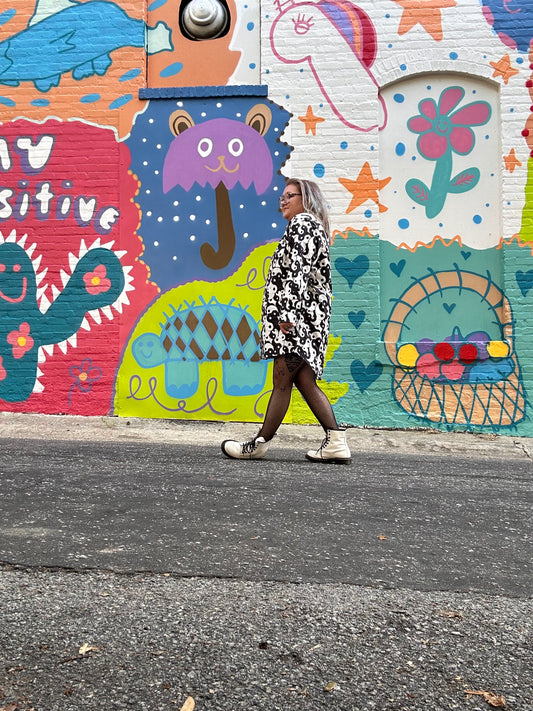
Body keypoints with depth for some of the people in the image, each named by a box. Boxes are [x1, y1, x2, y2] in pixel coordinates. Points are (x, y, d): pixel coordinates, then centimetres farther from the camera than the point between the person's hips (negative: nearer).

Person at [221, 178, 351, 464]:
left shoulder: (301, 223, -4)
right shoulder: (316, 228, 26)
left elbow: (296, 269, -17)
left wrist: (288, 312, -23)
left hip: (296, 314, -10)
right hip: (310, 316, 10)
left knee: (282, 379, -6)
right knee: (305, 381, 7)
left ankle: (260, 443, 0)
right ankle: (336, 442, 3)